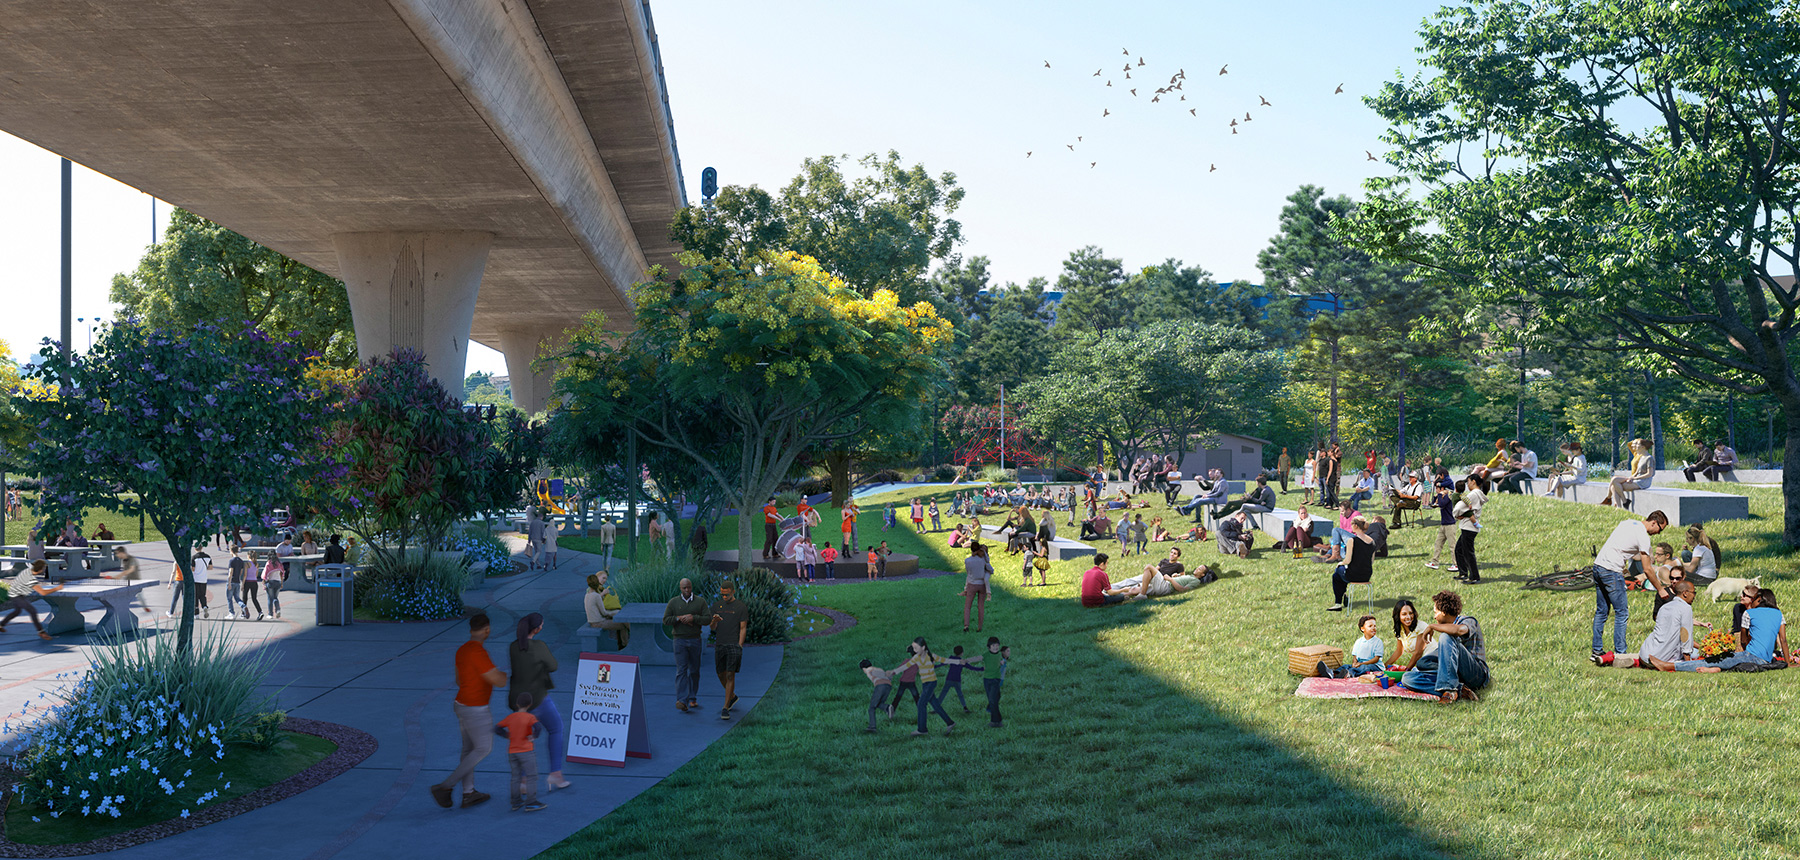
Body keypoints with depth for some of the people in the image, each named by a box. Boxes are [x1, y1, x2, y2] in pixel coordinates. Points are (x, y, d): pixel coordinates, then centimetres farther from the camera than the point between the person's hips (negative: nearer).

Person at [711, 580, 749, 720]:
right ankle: (732, 696, 37)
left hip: (734, 645, -5)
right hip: (719, 645, 5)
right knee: (721, 675, 12)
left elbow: (743, 628, -3)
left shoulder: (741, 607, -2)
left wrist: (739, 647, -10)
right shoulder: (717, 606, 10)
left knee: (730, 676, -8)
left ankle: (725, 708, -6)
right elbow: (713, 628, 9)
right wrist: (714, 621, -14)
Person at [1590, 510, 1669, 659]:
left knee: (1601, 611, 15)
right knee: (1622, 612, -1)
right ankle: (1619, 653, 0)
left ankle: (1596, 649, 19)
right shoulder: (1643, 536, -10)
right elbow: (1647, 569, -7)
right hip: (1612, 571, -9)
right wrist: (1660, 589, 4)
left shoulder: (1629, 523, 15)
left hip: (1598, 565, 9)